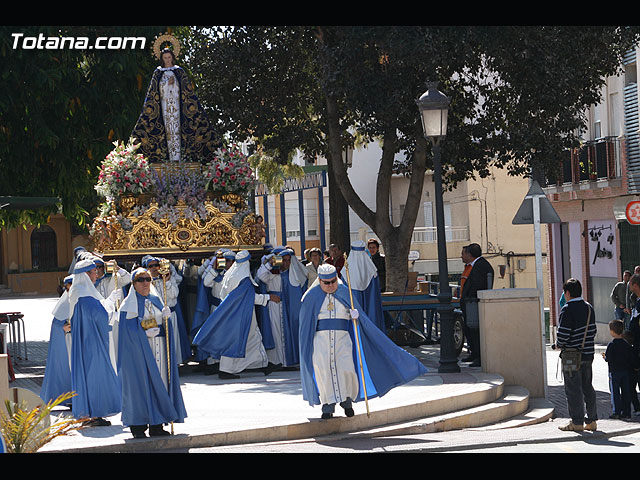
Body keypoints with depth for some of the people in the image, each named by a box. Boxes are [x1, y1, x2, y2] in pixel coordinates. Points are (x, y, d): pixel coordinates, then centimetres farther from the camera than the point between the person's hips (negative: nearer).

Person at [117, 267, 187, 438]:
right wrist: (145, 332, -21)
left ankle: (156, 426, 6)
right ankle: (138, 426, -2)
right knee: (140, 384, -7)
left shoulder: (156, 300, 16)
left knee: (158, 384, 3)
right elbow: (128, 329, -9)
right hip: (139, 350, -6)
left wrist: (166, 316, -7)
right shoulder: (130, 304, -1)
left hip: (158, 348, 6)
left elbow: (164, 325, 13)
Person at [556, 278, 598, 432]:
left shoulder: (568, 309, -15)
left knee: (573, 390, -1)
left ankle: (577, 422, 0)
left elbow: (563, 334, -19)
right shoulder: (589, 308, 9)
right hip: (588, 354, 7)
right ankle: (591, 420, 15)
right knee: (588, 387, 13)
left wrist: (559, 344, -1)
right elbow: (593, 330, 14)